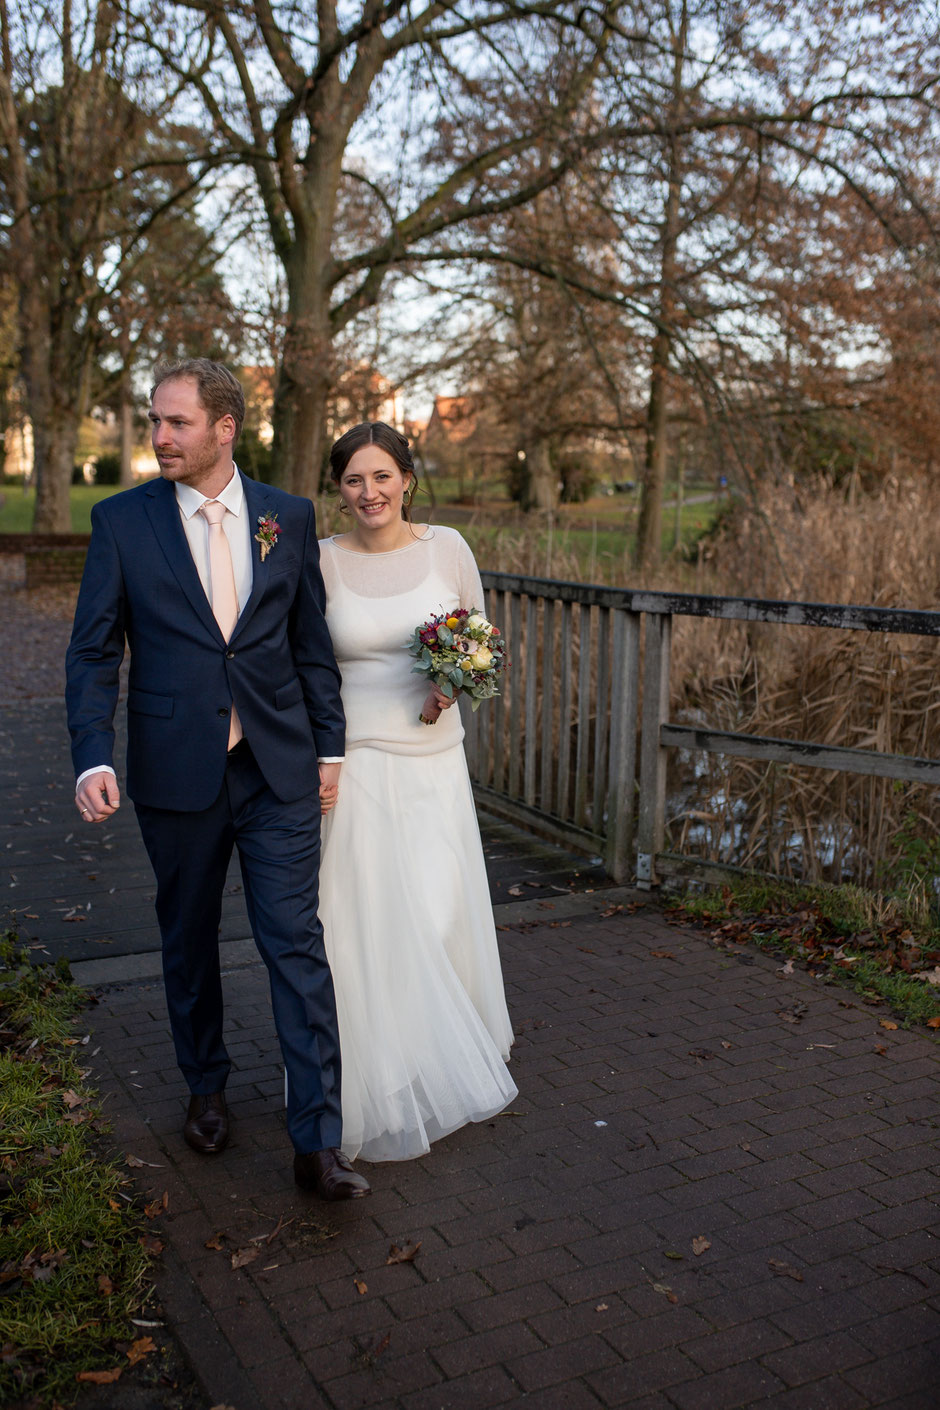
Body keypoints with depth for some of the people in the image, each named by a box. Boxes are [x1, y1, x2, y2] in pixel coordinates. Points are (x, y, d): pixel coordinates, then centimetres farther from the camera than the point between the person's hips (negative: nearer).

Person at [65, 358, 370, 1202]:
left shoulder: (289, 518, 3)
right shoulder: (122, 520, -1)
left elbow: (312, 641, 8)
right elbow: (94, 650, -3)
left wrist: (329, 746, 6)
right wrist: (94, 758, -15)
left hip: (279, 773, 0)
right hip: (176, 775, 0)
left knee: (298, 946, -2)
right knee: (189, 943, 16)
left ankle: (318, 1143, 6)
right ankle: (206, 1088, 39)